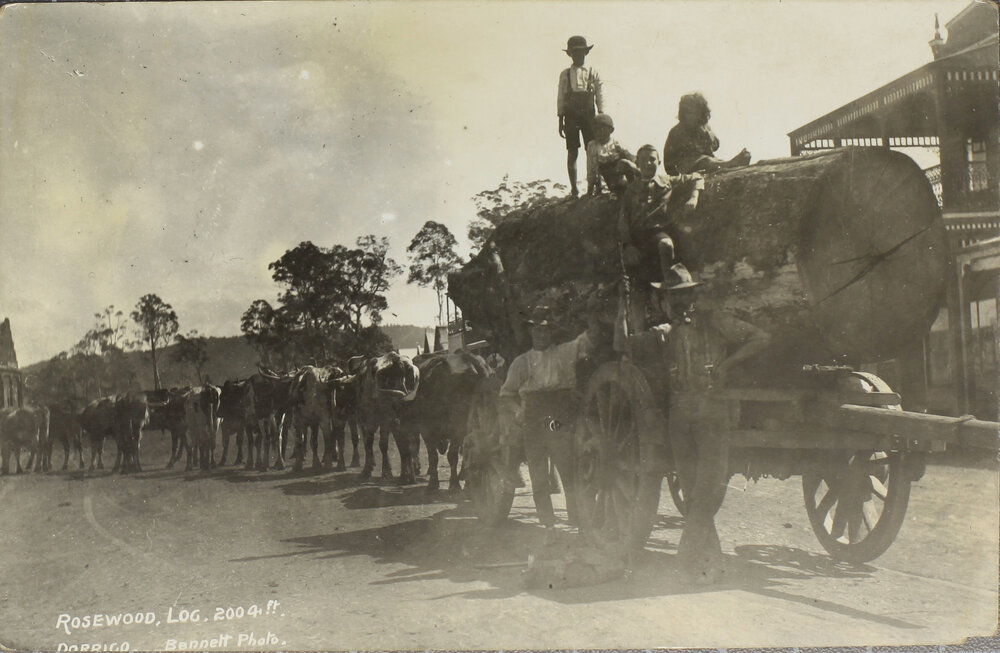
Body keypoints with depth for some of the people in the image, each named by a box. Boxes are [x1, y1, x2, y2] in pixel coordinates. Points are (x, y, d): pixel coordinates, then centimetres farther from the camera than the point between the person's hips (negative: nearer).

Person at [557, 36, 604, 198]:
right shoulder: (565, 74, 8)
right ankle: (573, 187, 3)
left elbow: (600, 97, 5)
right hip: (571, 116, 0)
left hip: (589, 116, 0)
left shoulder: (593, 73, 6)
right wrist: (560, 122, 3)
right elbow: (560, 99, 8)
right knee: (572, 152, -1)